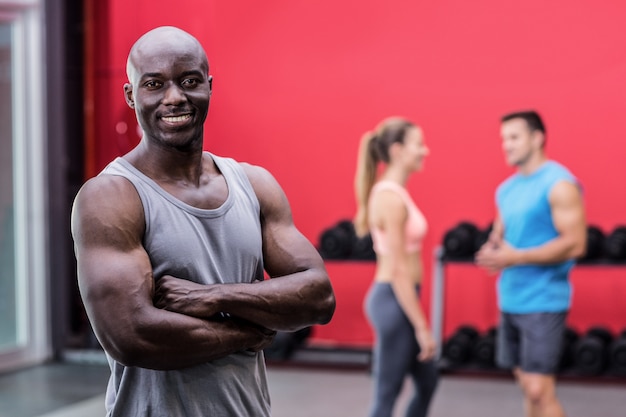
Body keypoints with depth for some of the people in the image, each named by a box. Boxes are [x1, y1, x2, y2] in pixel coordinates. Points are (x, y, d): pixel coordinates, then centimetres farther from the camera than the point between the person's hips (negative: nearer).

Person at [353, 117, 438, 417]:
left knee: (427, 383, 20)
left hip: (398, 299, 10)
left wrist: (419, 323, 23)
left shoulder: (393, 193, 11)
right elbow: (398, 271, -21)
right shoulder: (391, 198, -19)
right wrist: (422, 327, -18)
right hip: (394, 302, -10)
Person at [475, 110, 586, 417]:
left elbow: (575, 244, -19)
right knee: (527, 385, 13)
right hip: (511, 300, 8)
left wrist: (516, 257, -21)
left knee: (540, 390, -10)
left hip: (543, 301, -8)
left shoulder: (559, 184, -13)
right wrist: (491, 252, -3)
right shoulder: (506, 188, 13)